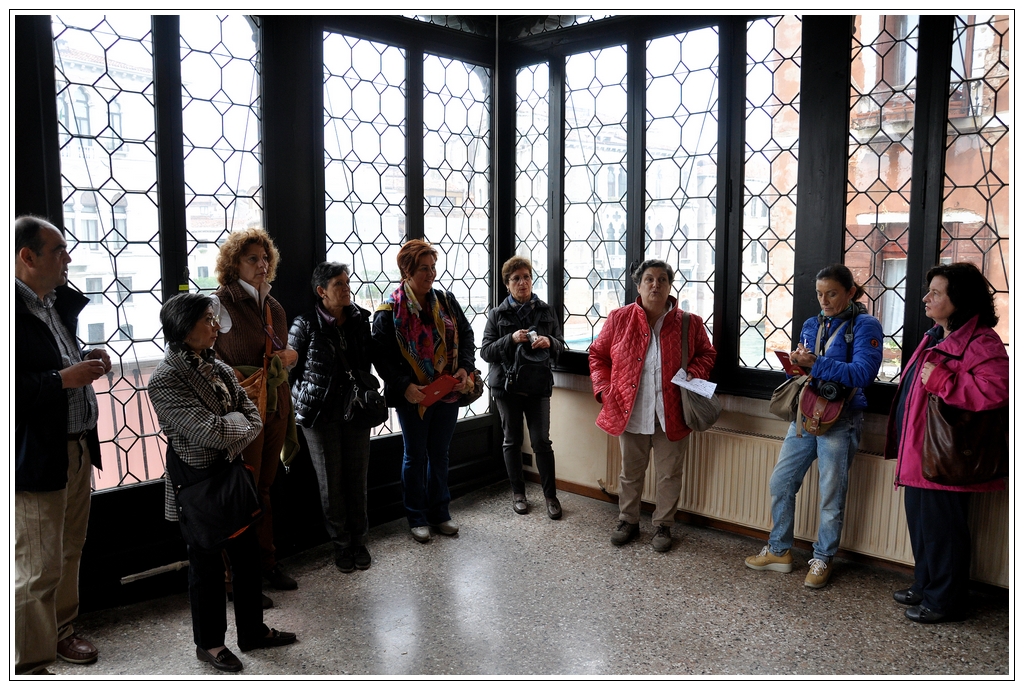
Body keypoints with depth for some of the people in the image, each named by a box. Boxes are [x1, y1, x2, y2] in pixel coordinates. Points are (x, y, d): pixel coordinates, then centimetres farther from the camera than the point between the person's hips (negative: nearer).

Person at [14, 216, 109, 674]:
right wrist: (64, 378, -24)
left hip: (77, 447, 9)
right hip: (37, 459, -9)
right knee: (38, 571, 1)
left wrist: (87, 362, 4)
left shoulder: (60, 304, 11)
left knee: (69, 554, 22)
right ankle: (30, 665, 17)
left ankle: (60, 633, 40)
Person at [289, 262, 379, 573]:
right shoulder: (306, 325, -7)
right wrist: (298, 406, -5)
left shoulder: (361, 320, 3)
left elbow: (375, 358, 9)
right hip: (321, 413, -2)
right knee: (331, 480, 6)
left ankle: (359, 540, 22)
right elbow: (289, 369, -3)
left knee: (357, 477, 7)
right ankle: (341, 543, 21)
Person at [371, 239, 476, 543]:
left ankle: (440, 512, 31)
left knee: (440, 454, 16)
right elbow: (382, 357, -12)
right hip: (413, 397, -4)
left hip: (448, 393, 4)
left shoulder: (446, 301, 2)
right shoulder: (389, 311, -11)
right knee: (415, 456, 10)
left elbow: (466, 335, 8)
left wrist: (465, 367, -8)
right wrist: (404, 386, -22)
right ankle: (417, 518, 24)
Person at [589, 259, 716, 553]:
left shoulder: (689, 323, -1)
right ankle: (628, 521, 32)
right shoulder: (619, 319, -1)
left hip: (670, 415, 0)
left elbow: (706, 353, 12)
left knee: (669, 474, 10)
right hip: (630, 413, 0)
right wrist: (604, 389, -4)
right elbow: (598, 355, 7)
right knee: (630, 472, 15)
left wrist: (694, 373, -8)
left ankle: (663, 526, 27)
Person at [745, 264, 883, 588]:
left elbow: (862, 373, -21)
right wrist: (797, 362, -6)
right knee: (780, 483, 9)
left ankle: (823, 559, 23)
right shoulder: (811, 325, 11)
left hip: (840, 420, -6)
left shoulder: (864, 325, -8)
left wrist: (815, 364, -23)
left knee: (831, 494, 5)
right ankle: (779, 551, 24)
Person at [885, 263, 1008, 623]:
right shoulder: (937, 336, 16)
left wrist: (941, 381, -27)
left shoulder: (980, 343, -16)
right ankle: (924, 586, 34)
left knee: (941, 529, 2)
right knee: (920, 523, 19)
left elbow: (995, 391, -31)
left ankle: (944, 600, 17)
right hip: (919, 453, 10)